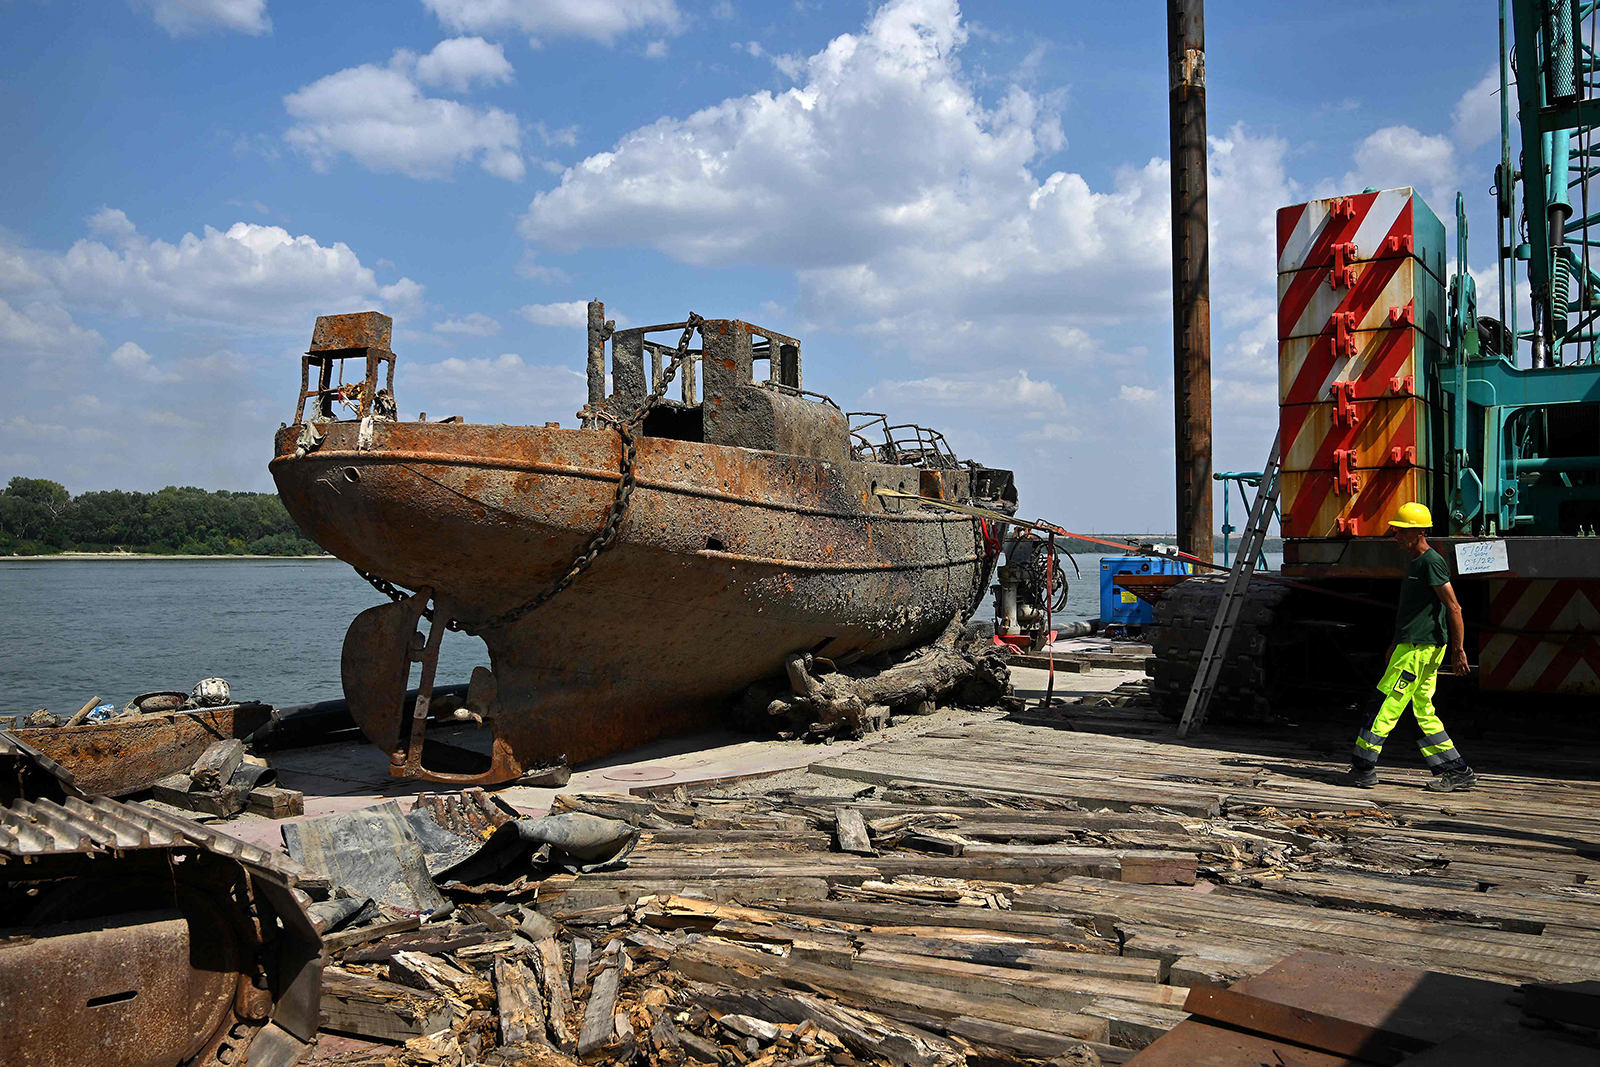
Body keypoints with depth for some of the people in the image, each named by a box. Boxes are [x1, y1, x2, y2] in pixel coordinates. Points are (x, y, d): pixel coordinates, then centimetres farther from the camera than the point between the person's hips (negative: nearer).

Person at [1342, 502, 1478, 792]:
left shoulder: (1432, 562, -12)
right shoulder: (1415, 563, 18)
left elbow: (1454, 608, -16)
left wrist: (1458, 650, -18)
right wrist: (1396, 645, 28)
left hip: (1419, 649, -10)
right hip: (1412, 646, 10)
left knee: (1386, 704, -7)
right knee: (1423, 711, 11)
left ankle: (1363, 767, -2)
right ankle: (1458, 772, 14)